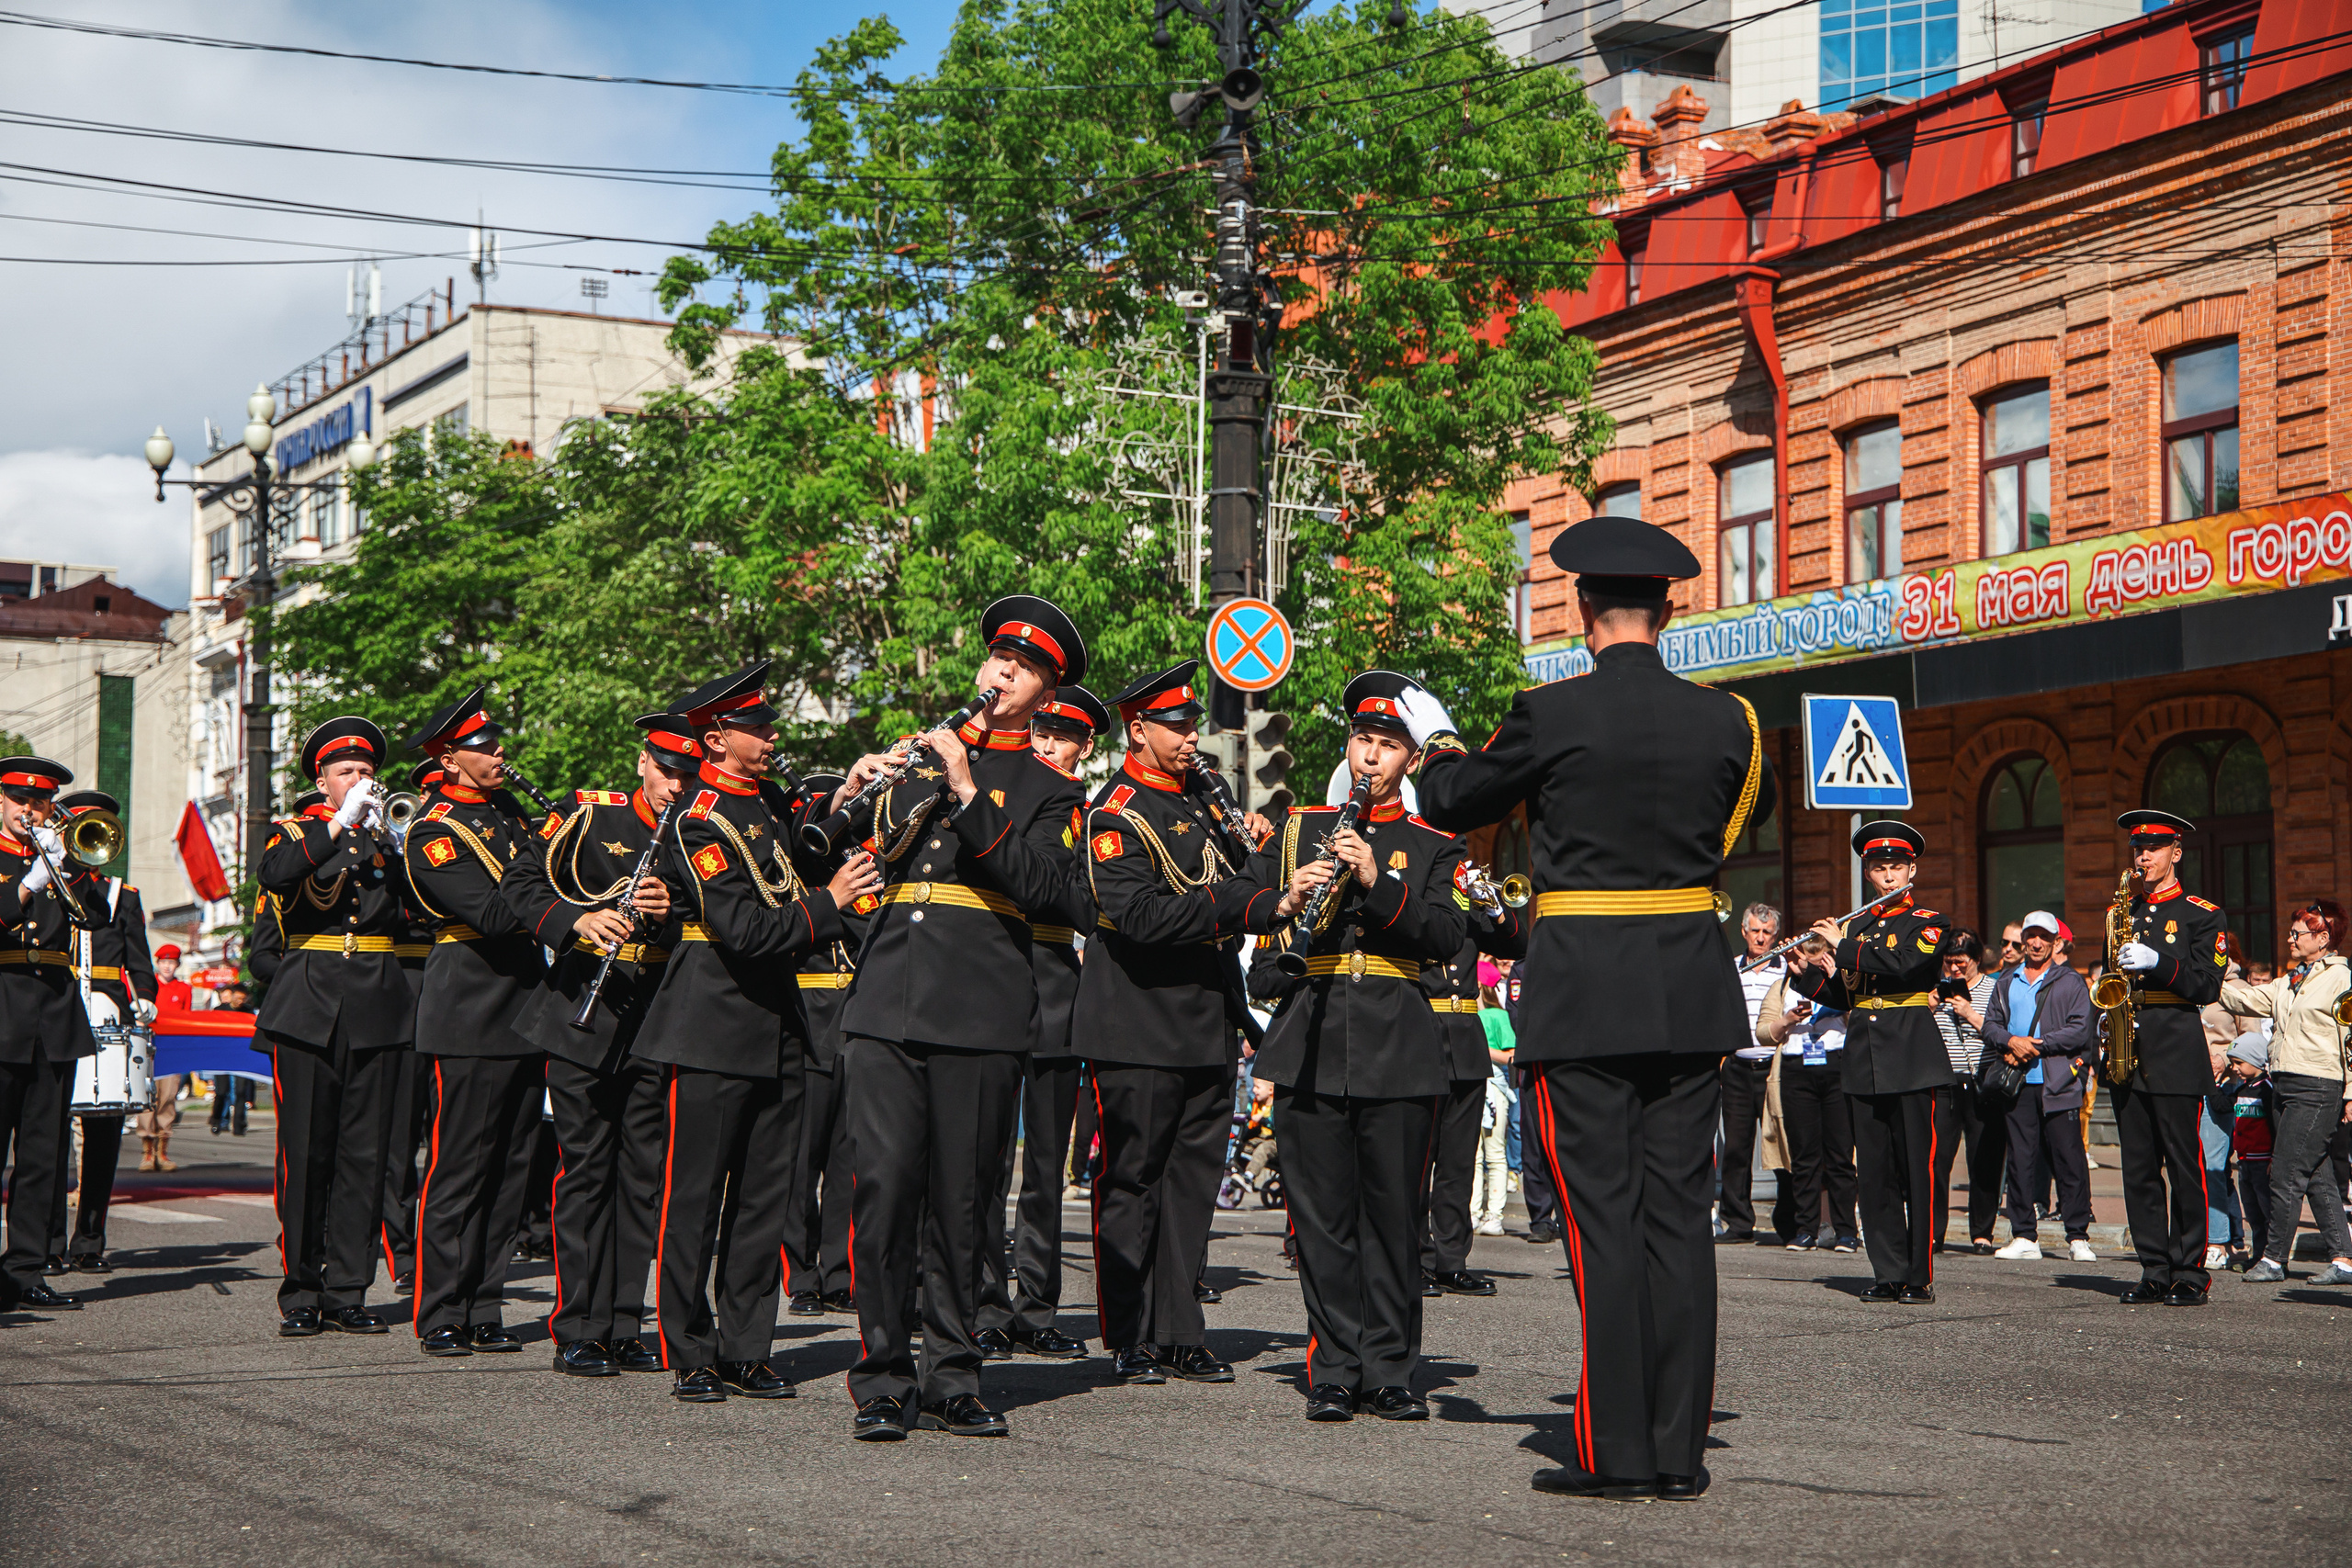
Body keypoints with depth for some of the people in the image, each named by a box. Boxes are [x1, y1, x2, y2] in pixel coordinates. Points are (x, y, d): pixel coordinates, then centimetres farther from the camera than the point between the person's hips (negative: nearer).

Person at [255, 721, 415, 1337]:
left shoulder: (388, 836, 16)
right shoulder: (297, 832, 9)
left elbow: (418, 904, 0)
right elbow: (275, 873, -16)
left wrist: (383, 838, -9)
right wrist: (340, 823, -18)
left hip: (377, 1008, 2)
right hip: (309, 1008, -2)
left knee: (363, 1156, 1)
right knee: (304, 1153, -3)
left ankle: (346, 1292, 7)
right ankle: (300, 1296, 4)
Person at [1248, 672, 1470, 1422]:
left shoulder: (1435, 846, 10)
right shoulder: (1297, 828, 16)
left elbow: (1448, 937, -5)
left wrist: (1378, 881, -16)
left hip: (1399, 1049, -1)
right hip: (1309, 1043, 1)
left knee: (1395, 1216, 0)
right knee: (1322, 1215, -1)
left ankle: (1388, 1373, 7)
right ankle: (1334, 1373, 5)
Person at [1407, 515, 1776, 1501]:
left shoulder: (1551, 714, -9)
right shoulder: (1724, 719, 2)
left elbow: (1452, 804, 7)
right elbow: (1754, 808, 24)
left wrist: (1436, 738, 28)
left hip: (1583, 994, -3)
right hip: (1691, 992, 4)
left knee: (1602, 1216, -1)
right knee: (1678, 1214, 6)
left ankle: (1617, 1452, -1)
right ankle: (1678, 1451, 8)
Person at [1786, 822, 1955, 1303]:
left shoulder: (1927, 925, 2)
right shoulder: (1854, 927, 17)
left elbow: (1905, 966, -18)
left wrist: (1843, 947, -14)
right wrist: (1804, 973, 3)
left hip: (1913, 1060, -5)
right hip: (1865, 1064, 5)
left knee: (1918, 1169, -6)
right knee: (1874, 1173, 4)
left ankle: (1921, 1277, -4)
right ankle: (1888, 1272, 9)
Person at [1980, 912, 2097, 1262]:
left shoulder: (2071, 983, 4)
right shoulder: (2006, 982, 17)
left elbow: (2080, 1031, -6)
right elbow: (1990, 1025, 11)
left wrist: (2037, 1045, -13)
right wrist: (2011, 1042, -9)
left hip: (2058, 1085, -3)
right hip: (2018, 1086, 4)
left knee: (2069, 1161, -4)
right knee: (2020, 1160, 3)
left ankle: (2078, 1238, 1)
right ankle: (2024, 1237, 7)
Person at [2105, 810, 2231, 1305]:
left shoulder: (2202, 915, 2)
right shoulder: (2124, 912, 17)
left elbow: (2207, 986, -7)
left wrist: (2156, 962, -20)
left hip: (2176, 1054, -5)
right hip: (2129, 1054, 5)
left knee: (2184, 1166, -4)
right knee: (2139, 1168, 4)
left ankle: (2189, 1274, 1)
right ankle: (2155, 1272, 8)